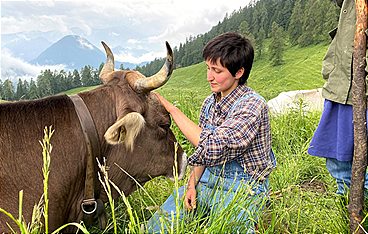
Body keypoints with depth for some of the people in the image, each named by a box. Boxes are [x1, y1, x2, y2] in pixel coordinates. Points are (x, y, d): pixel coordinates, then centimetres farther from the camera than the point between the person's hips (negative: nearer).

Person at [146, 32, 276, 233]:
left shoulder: (252, 105, -20)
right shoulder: (210, 102, 4)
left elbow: (214, 147, -29)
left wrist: (171, 109, -24)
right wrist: (192, 183, -3)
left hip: (242, 188, -5)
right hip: (208, 180, 6)